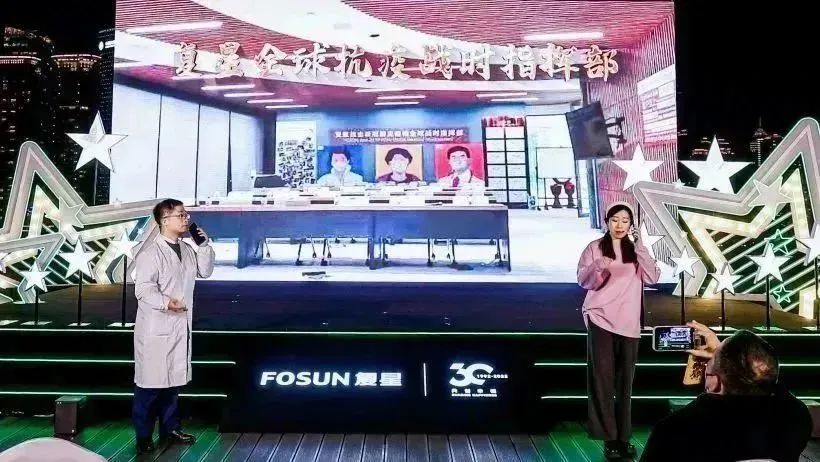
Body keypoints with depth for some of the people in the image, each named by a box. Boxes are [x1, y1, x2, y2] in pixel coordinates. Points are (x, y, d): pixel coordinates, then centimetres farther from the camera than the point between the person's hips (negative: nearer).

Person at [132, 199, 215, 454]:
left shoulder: (187, 249, 9)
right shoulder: (151, 251, -14)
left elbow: (205, 271, 10)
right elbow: (143, 288, -19)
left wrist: (204, 244, 1)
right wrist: (165, 302, -31)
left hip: (180, 326, 8)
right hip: (156, 327, -8)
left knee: (173, 379, 16)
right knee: (150, 382, 2)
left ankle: (170, 429, 28)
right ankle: (143, 436, 15)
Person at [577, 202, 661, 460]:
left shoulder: (637, 250, 11)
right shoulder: (595, 247, 3)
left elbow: (652, 278, -2)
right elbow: (584, 281, -2)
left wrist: (640, 246, -8)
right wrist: (597, 267, -22)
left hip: (628, 322, 3)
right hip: (600, 319, -3)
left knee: (625, 381, 7)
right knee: (603, 379, -4)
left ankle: (623, 437, 15)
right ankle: (609, 438, 1)